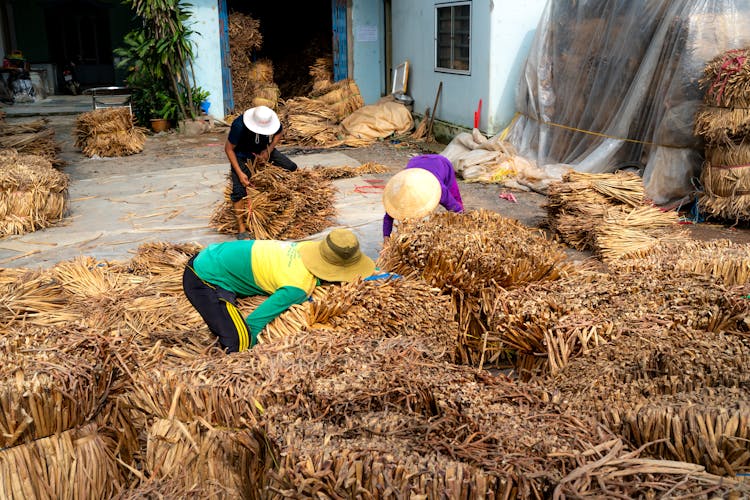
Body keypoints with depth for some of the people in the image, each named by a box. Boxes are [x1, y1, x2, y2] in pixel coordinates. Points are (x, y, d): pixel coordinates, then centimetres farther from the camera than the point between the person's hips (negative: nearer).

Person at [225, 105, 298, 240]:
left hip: (264, 150, 5)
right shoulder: (239, 126, -37)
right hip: (242, 155, -4)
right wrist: (240, 173, -27)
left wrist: (269, 150, -14)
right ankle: (241, 227, -8)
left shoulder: (273, 121, -26)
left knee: (292, 168, -1)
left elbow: (279, 132, 0)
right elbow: (229, 149, -24)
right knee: (239, 190, -17)